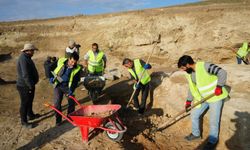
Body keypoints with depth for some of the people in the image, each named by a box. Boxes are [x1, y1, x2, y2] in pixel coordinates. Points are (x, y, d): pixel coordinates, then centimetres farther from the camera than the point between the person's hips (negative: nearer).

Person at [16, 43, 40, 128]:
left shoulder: (26, 58, 9)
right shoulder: (23, 59, -25)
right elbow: (25, 75, -30)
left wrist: (32, 84, 23)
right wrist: (31, 86, -24)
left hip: (29, 84, 10)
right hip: (24, 86, -10)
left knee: (30, 101, 24)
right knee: (25, 104, 4)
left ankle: (30, 115, 43)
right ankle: (24, 122, 18)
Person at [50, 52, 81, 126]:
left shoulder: (77, 68, -14)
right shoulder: (60, 61, -12)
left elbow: (75, 81, -11)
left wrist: (71, 90, -24)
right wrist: (51, 77, -7)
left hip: (68, 86, 0)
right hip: (58, 85, 0)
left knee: (72, 102, 2)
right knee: (57, 103, -2)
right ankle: (58, 120, 14)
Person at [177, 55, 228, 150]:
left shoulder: (205, 66, -25)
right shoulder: (189, 73, 0)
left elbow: (222, 72, -25)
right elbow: (192, 87, 11)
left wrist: (219, 87, -28)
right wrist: (189, 100, 13)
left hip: (215, 97, -7)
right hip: (203, 98, 8)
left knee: (213, 121, 2)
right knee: (194, 115, 13)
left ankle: (212, 141, 24)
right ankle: (196, 134, 36)